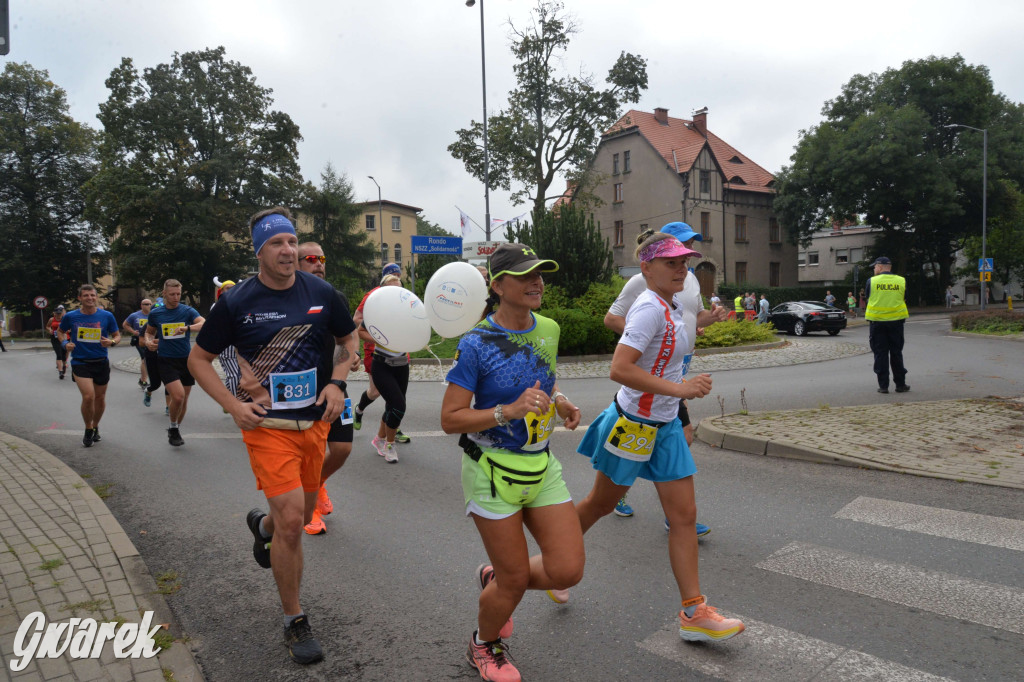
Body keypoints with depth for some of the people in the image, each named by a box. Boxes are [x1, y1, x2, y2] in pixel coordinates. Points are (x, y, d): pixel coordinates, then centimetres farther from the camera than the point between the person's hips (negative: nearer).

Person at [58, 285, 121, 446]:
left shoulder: (106, 316, -4)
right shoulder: (71, 316, -3)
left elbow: (117, 335, 6)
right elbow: (60, 331, 16)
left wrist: (112, 342, -17)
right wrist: (65, 343, -3)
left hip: (101, 362, 2)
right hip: (80, 362, -2)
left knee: (100, 398, 12)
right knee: (88, 396, -17)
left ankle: (95, 427, 37)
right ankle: (88, 430, 6)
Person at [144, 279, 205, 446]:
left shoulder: (188, 311, -2)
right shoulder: (155, 313, 3)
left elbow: (204, 324, -19)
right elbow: (149, 331, 19)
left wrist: (187, 328, -36)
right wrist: (149, 341, -3)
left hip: (186, 360, 1)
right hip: (166, 361, -1)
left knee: (184, 399, 9)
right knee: (178, 396, -18)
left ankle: (176, 430, 32)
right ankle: (173, 428, 8)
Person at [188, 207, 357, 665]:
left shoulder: (321, 293, 0)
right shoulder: (237, 303, -7)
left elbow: (348, 341, 14)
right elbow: (198, 359, 3)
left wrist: (337, 383, -3)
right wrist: (233, 405, -9)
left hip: (315, 421, 4)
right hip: (267, 425, -4)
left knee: (301, 515, 19)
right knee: (291, 521, -10)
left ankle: (261, 525, 56)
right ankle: (295, 623, 10)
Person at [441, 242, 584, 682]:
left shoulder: (548, 330, 2)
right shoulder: (476, 344, -17)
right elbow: (450, 419, -16)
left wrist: (560, 402, 0)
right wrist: (509, 411, -27)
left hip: (542, 466, 6)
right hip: (493, 471, -6)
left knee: (568, 571, 2)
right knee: (515, 581, 5)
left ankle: (493, 578, 32)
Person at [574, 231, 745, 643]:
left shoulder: (670, 308, 7)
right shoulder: (650, 308, -21)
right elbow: (619, 369, -31)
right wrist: (678, 388, -30)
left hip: (664, 425, 8)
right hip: (633, 423, -8)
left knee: (684, 515, 5)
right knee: (601, 503, 11)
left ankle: (693, 612, 13)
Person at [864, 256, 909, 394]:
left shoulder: (871, 281, -5)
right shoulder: (901, 281, 1)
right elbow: (904, 300, 11)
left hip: (877, 322, -2)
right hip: (896, 321, 2)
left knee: (880, 353, 3)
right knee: (896, 353, 10)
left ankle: (883, 385, 3)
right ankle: (900, 384, 15)